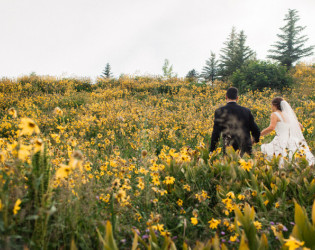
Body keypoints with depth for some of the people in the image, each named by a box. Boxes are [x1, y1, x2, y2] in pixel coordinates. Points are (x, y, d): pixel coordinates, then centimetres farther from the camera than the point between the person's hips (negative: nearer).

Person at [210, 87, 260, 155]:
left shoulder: (220, 112, -3)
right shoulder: (246, 111, 5)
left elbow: (216, 133, -6)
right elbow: (256, 132, 9)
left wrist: (211, 151, 2)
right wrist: (254, 140, 31)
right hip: (246, 150, 3)